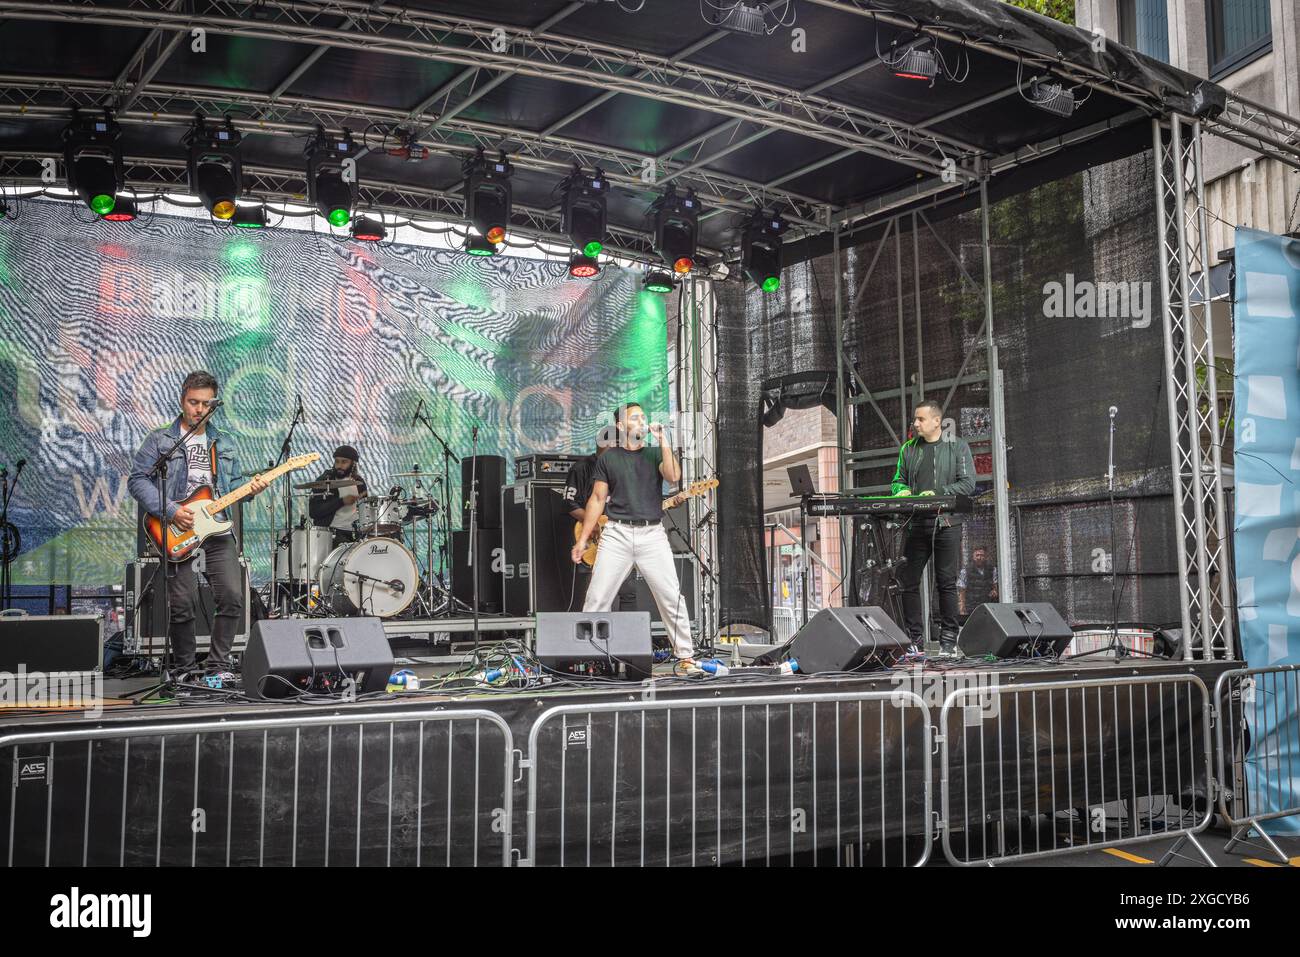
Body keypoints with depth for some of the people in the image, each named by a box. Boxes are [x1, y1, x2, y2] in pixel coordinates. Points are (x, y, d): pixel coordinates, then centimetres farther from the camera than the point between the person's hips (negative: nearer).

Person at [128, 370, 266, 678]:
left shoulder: (224, 444, 18)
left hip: (218, 531, 4)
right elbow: (137, 480, -3)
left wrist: (250, 489, -1)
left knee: (232, 597, -7)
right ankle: (186, 669, 11)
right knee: (183, 604, -7)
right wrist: (170, 511, -14)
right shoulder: (159, 440, 5)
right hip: (178, 534, -4)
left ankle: (218, 665, 7)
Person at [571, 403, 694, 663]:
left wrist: (663, 440, -10)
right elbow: (597, 499, 11)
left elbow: (674, 476, -10)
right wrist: (582, 539, 7)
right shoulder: (607, 458, 11)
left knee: (672, 597, -3)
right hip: (617, 534, 0)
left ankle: (686, 654, 7)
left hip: (652, 534, 0)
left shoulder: (655, 453, 11)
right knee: (597, 598, -4)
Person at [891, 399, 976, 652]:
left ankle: (948, 638, 8)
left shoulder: (958, 447, 4)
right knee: (908, 581, 0)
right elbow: (898, 480, 21)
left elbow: (968, 483, -3)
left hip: (946, 523, -4)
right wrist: (901, 491, -2)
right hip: (915, 524, 4)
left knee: (946, 582, -1)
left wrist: (937, 493, -15)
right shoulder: (908, 449, 15)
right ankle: (913, 637, 9)